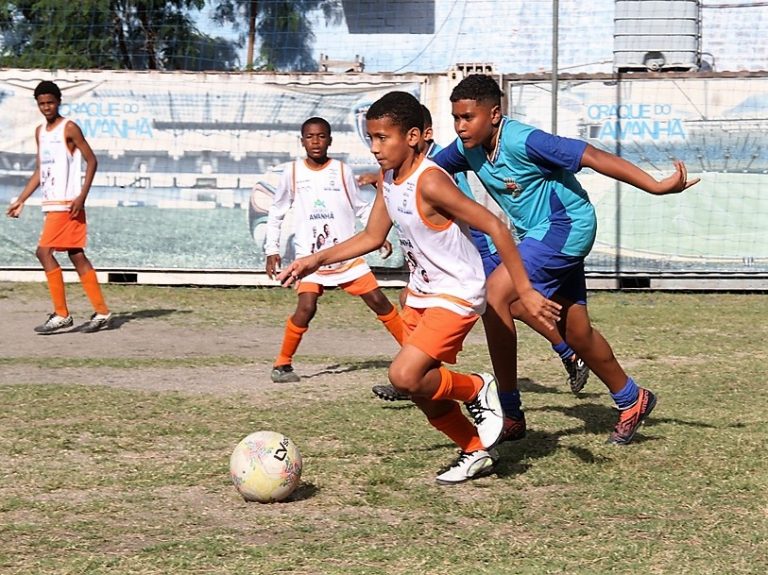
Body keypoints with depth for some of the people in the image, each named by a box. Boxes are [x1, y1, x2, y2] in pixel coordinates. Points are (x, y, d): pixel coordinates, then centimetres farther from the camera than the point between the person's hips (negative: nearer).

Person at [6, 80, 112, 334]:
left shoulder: (69, 128, -7)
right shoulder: (40, 131, 16)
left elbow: (91, 160, -10)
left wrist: (82, 196, -18)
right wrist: (21, 201, 16)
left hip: (67, 203, -8)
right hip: (52, 204, 8)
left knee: (44, 251, -14)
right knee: (77, 256, 8)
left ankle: (61, 314, -9)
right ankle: (102, 313, 11)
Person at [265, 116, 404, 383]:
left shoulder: (342, 170, 2)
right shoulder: (292, 172, 1)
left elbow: (361, 208, 9)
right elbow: (276, 212, 11)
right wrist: (272, 249, 6)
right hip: (310, 256, -1)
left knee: (378, 301, -1)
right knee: (306, 307, -20)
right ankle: (282, 364, -5)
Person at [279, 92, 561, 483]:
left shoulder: (429, 182, -25)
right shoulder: (388, 179, 0)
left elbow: (495, 227, -26)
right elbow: (372, 237, 14)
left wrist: (525, 292, -27)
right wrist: (317, 260, 5)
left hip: (457, 294, -9)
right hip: (420, 293, 9)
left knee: (404, 376, -22)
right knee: (424, 393, 13)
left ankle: (477, 391, 3)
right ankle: (477, 452, 33)